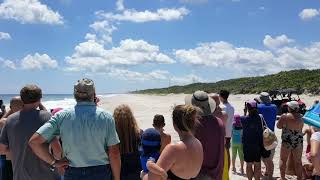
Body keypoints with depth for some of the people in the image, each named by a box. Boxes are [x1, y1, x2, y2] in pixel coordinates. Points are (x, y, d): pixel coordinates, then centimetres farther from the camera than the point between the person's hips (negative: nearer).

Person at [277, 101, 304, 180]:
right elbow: (301, 128, 12)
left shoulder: (285, 116, -16)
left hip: (287, 141, -4)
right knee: (298, 161, 13)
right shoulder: (301, 117, -2)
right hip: (299, 141, 4)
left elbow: (279, 126, -5)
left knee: (283, 159, 12)